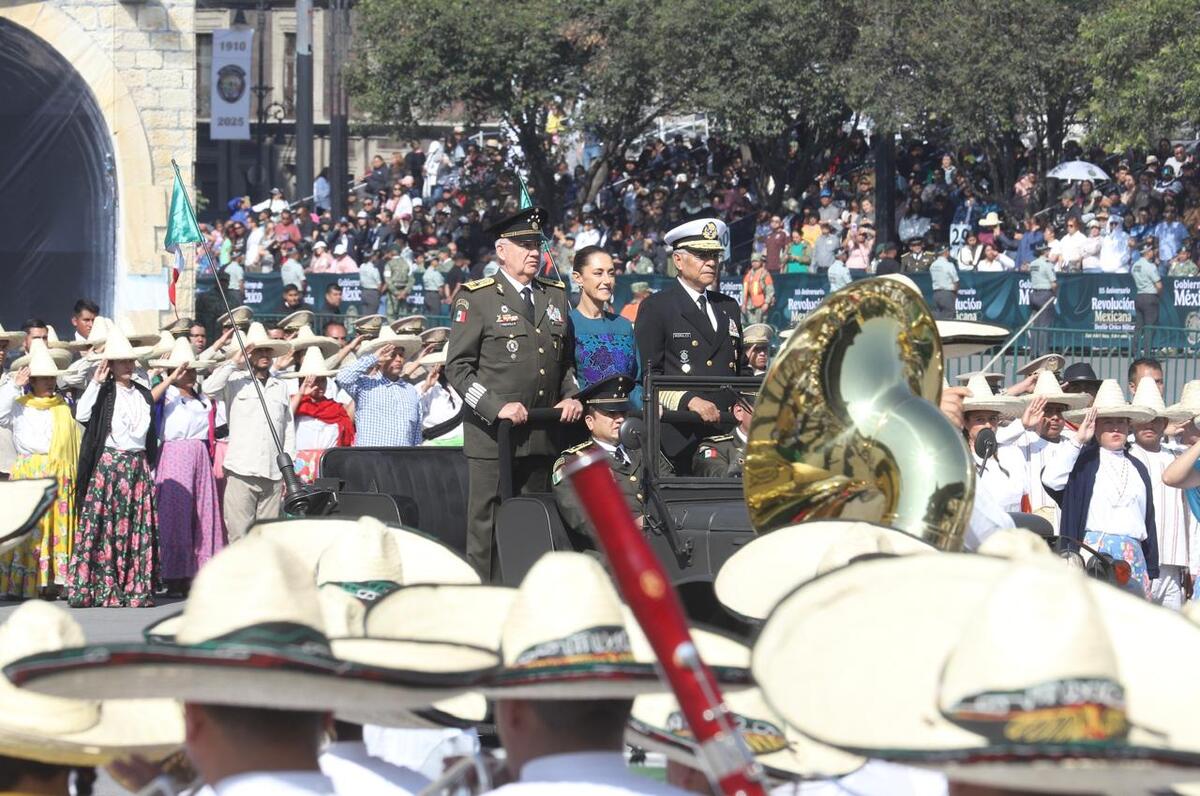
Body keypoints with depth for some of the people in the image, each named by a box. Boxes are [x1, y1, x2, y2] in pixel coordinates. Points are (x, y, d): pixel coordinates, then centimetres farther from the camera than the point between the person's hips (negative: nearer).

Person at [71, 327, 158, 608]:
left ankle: (136, 589, 6)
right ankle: (103, 590, -5)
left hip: (138, 465, 5)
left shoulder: (144, 395, 14)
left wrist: (152, 467, 16)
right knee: (104, 527, -7)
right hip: (108, 464, -5)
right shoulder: (104, 392, -1)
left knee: (139, 528, 2)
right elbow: (82, 415, -18)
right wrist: (95, 383, -17)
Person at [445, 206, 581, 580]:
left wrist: (571, 397, 6)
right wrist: (497, 408, -17)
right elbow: (457, 367, -6)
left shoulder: (556, 296, 15)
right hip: (492, 436, -5)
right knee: (487, 527, -6)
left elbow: (566, 361, 25)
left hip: (542, 437, 5)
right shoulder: (477, 299, -2)